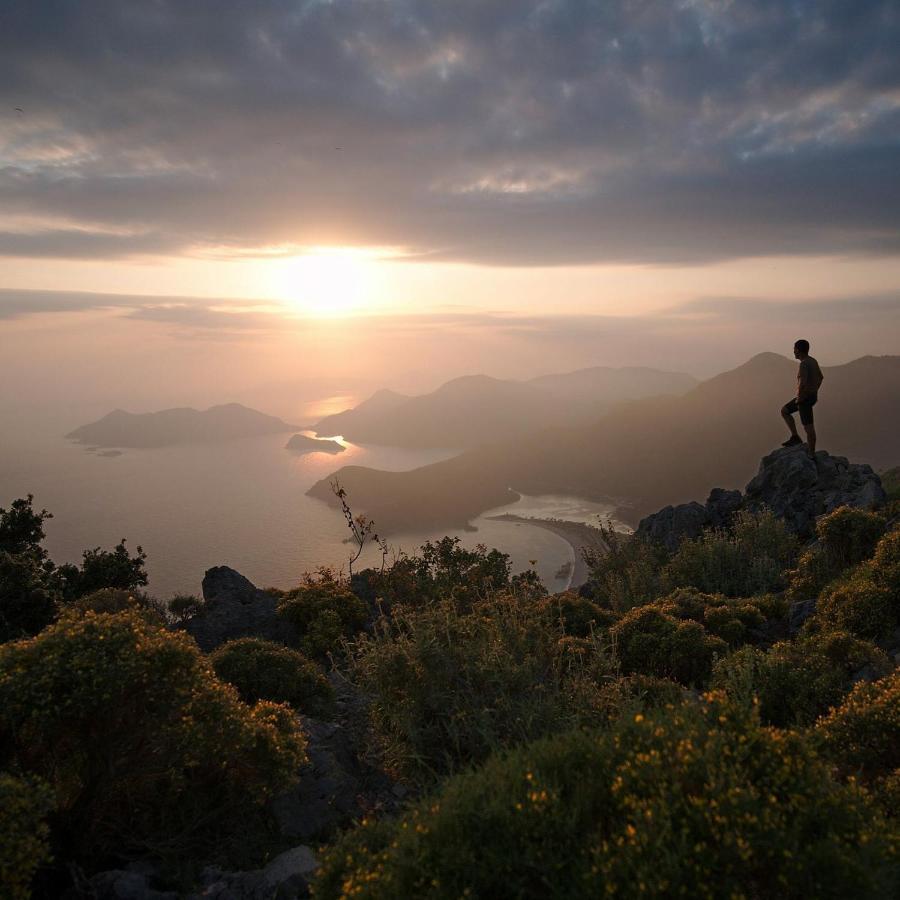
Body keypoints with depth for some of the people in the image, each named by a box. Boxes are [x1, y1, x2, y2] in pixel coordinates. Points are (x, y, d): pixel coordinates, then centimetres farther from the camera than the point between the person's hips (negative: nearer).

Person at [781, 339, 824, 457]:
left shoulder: (804, 364, -21)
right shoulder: (812, 361, 10)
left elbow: (802, 383, -33)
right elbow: (821, 377, 23)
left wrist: (799, 397, -19)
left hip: (805, 398, -10)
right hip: (812, 396, 10)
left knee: (808, 427, -1)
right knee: (784, 411, 19)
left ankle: (811, 455, 7)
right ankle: (795, 437, 16)